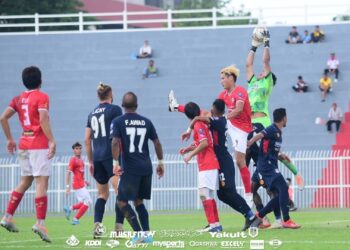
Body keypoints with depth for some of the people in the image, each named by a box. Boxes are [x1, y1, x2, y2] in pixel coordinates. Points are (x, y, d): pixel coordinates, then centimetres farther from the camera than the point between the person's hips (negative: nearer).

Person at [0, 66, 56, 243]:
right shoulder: (41, 97, -6)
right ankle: (40, 223, -17)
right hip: (39, 145, -7)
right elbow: (43, 119, -19)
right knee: (42, 182, -9)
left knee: (25, 181, 18)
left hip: (24, 145, 7)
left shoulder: (19, 99, 12)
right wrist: (52, 141, -20)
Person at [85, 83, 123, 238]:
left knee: (102, 194, 13)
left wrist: (90, 162, 18)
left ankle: (96, 224, -4)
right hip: (111, 155, -6)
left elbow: (87, 140, 14)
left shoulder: (92, 113, 15)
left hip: (97, 157, 6)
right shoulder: (114, 109, -2)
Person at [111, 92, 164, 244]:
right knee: (138, 201, 17)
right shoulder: (146, 122, 10)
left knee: (122, 202, 0)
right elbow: (157, 142, 12)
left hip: (130, 169, -5)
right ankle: (147, 234, 10)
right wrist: (160, 162, 20)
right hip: (146, 167, 5)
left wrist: (116, 162, -17)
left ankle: (139, 233, -12)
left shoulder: (118, 122, -3)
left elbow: (115, 142, -15)